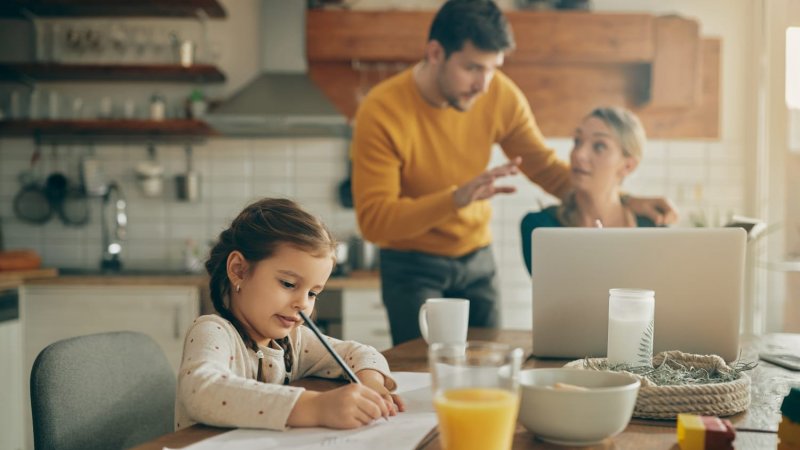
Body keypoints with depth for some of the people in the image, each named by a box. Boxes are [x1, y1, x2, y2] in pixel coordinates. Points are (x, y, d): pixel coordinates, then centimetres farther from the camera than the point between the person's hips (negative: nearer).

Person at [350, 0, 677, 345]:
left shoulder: (501, 95, -10)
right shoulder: (381, 112, -21)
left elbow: (546, 168, 0)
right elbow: (373, 220, -25)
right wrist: (457, 198, -39)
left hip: (477, 260, 4)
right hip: (413, 266, -3)